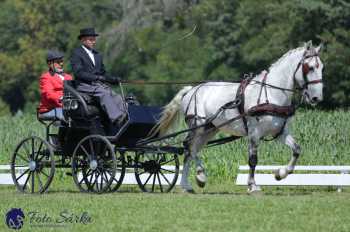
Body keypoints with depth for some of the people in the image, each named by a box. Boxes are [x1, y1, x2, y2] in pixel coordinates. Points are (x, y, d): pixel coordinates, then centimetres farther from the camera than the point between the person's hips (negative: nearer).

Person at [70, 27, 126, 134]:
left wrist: (114, 80, 4)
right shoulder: (77, 53, 3)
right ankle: (116, 119, -50)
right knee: (104, 93, -34)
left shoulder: (98, 55, 26)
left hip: (99, 85, 6)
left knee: (117, 98, -22)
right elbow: (78, 73, -9)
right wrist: (96, 77, -18)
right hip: (84, 86, -6)